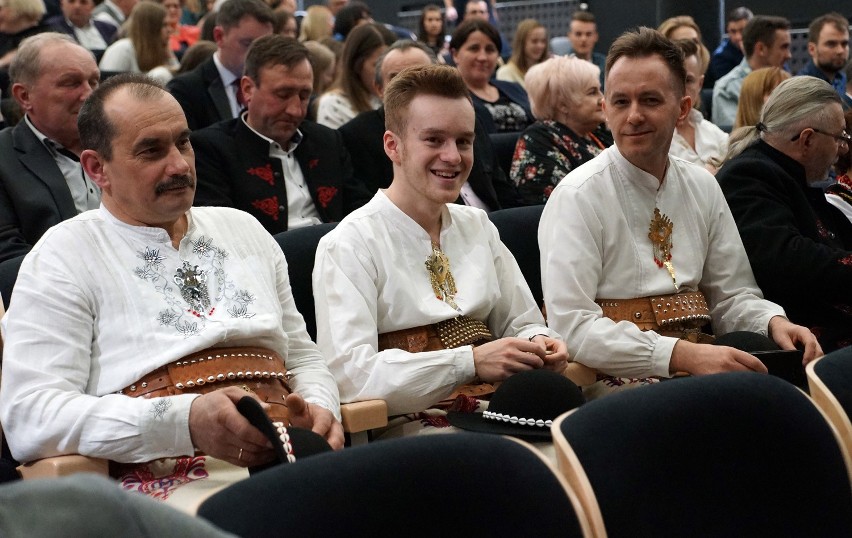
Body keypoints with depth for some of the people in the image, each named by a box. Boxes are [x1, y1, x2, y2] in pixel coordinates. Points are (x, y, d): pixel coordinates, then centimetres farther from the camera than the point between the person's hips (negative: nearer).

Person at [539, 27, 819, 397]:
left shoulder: (703, 188, 12)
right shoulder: (577, 198, -8)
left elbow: (731, 296, 17)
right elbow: (571, 328, -18)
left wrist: (774, 322, -6)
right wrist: (682, 355, -27)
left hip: (695, 364, 6)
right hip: (616, 379, -6)